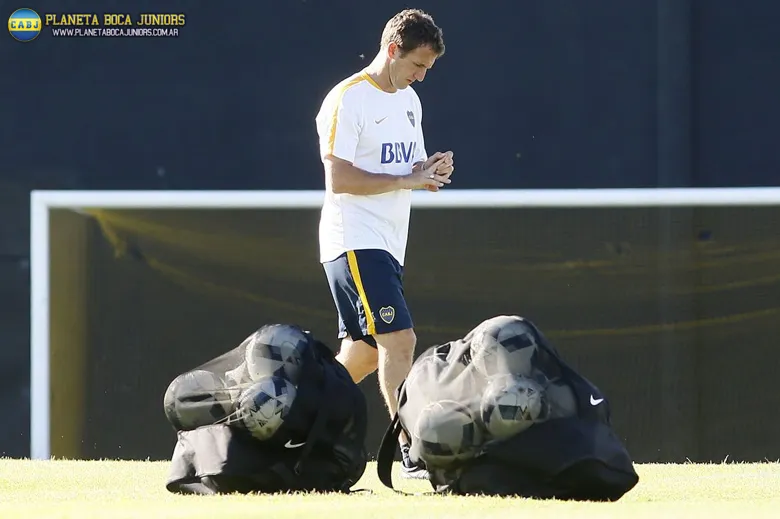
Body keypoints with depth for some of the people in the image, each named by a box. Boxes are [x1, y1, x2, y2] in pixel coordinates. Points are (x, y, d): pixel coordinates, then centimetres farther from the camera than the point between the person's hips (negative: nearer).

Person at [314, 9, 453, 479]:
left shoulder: (409, 101, 16)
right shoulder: (348, 100, -12)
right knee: (400, 339, -17)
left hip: (389, 246, 9)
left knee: (364, 353, 10)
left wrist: (431, 171, -1)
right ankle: (413, 453, -19)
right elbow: (340, 179, -18)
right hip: (355, 242, -9)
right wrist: (407, 180, -20)